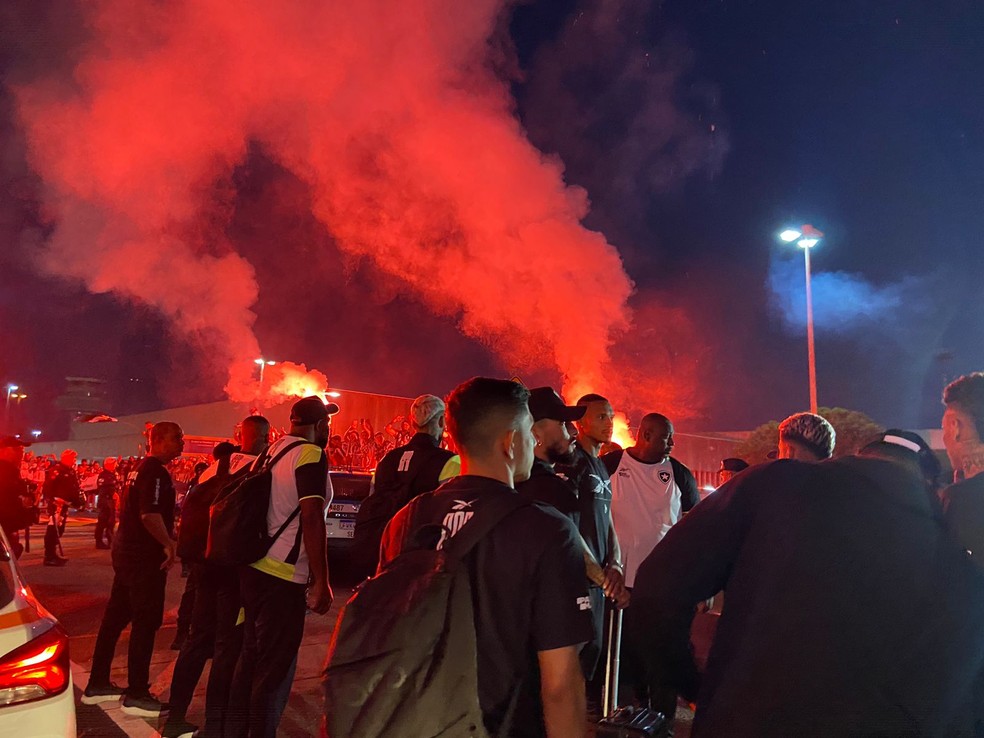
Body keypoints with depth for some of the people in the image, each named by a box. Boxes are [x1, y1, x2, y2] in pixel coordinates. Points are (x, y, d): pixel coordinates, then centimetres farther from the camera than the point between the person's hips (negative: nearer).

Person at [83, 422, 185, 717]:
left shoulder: (142, 468, 13)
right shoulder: (156, 471, -18)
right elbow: (149, 514, -28)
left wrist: (167, 538, 22)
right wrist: (169, 544, -16)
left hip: (128, 551, 10)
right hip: (144, 556, -10)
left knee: (116, 616, 16)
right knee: (146, 622, -2)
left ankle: (97, 684, 26)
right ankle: (137, 695, 5)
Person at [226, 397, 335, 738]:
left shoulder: (275, 450, 12)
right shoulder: (311, 455, -13)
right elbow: (311, 518, -20)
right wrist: (321, 582, -17)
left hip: (255, 568, 9)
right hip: (283, 575, -9)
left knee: (252, 657, 19)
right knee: (275, 668, 3)